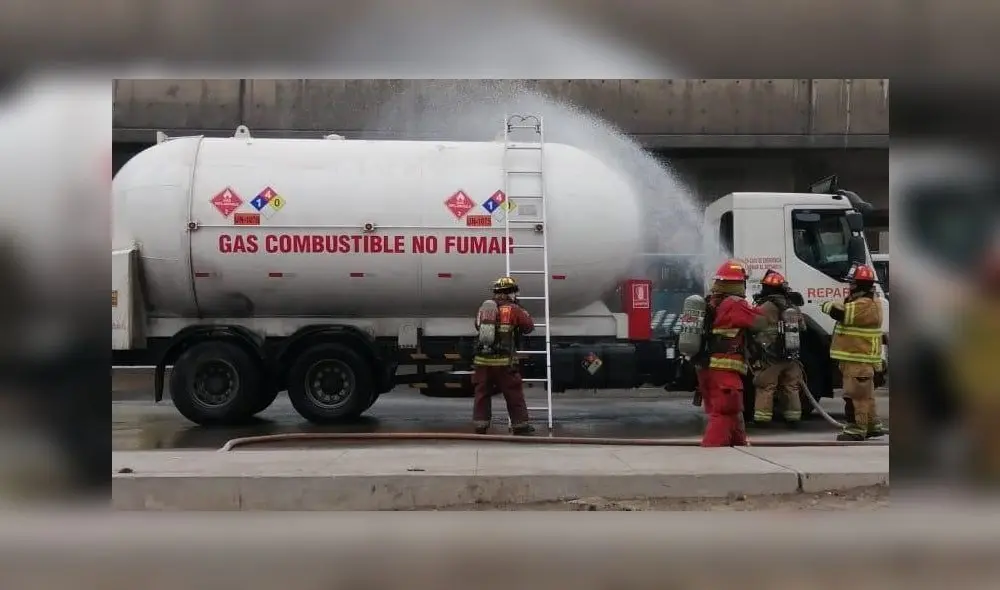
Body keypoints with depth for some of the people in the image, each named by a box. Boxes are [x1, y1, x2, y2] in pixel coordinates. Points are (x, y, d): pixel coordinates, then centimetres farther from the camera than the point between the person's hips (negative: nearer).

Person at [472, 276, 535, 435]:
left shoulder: (483, 307, 9)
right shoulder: (513, 309, -4)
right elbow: (529, 327, 6)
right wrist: (522, 311, 20)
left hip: (482, 359, 4)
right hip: (504, 361, -4)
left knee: (482, 392, 9)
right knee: (514, 393, 6)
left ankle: (480, 425, 9)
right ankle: (520, 424, 12)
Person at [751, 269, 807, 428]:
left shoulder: (765, 307, -12)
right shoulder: (793, 308, 11)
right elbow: (802, 328, 22)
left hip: (770, 356, -6)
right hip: (791, 356, 6)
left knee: (765, 387, 0)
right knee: (791, 387, 14)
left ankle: (762, 418, -1)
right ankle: (793, 417, 18)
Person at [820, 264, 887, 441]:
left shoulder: (866, 305, -20)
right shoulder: (863, 301, 16)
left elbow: (841, 313, -26)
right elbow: (846, 309, 21)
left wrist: (827, 306, -8)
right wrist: (833, 305, 1)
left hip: (859, 358, -11)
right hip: (856, 356, 11)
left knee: (855, 394, -7)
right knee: (865, 393, 17)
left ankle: (856, 429, -4)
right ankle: (873, 426, 25)